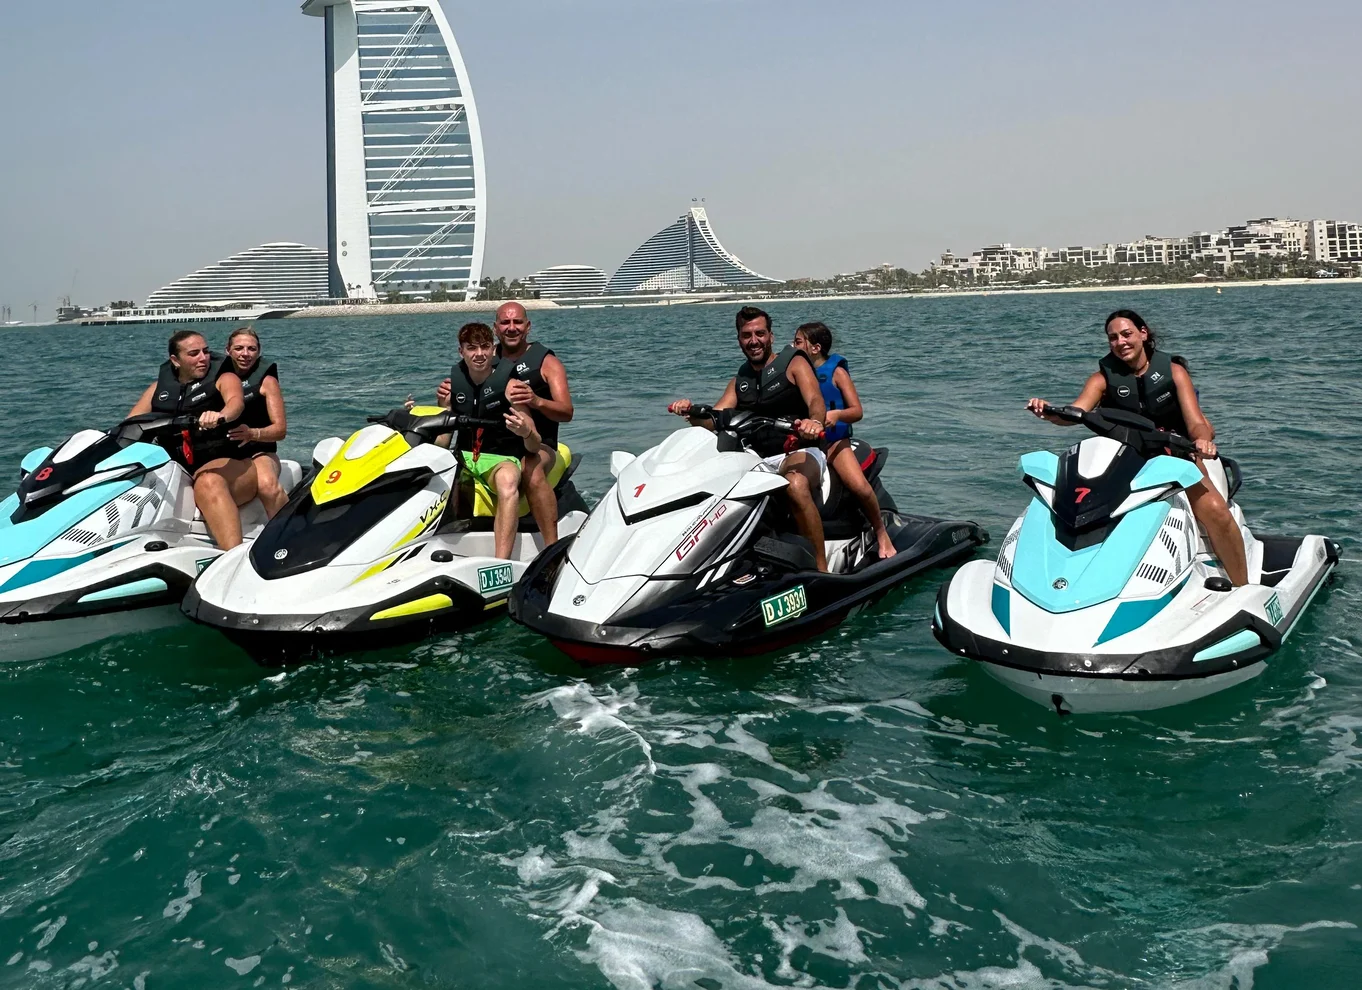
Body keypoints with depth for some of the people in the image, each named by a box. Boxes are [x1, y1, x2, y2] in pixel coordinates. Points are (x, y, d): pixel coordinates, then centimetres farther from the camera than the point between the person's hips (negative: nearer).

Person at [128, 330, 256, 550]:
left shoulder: (224, 379, 5)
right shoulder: (160, 386, 18)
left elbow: (236, 401, -18)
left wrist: (221, 416, -42)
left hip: (225, 464, -5)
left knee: (208, 484, -39)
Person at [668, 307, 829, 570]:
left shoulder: (794, 363, 5)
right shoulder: (739, 380, 21)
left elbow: (816, 401, -12)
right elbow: (713, 420, 10)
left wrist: (814, 421, -37)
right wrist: (691, 412, -13)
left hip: (799, 452, -5)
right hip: (758, 461, 5)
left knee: (796, 484, -40)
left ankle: (822, 568, -34)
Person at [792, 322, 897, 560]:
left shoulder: (836, 371, 2)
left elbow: (857, 411, -4)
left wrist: (837, 414, -24)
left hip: (833, 439, -3)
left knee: (860, 486, -26)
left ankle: (881, 533, -5)